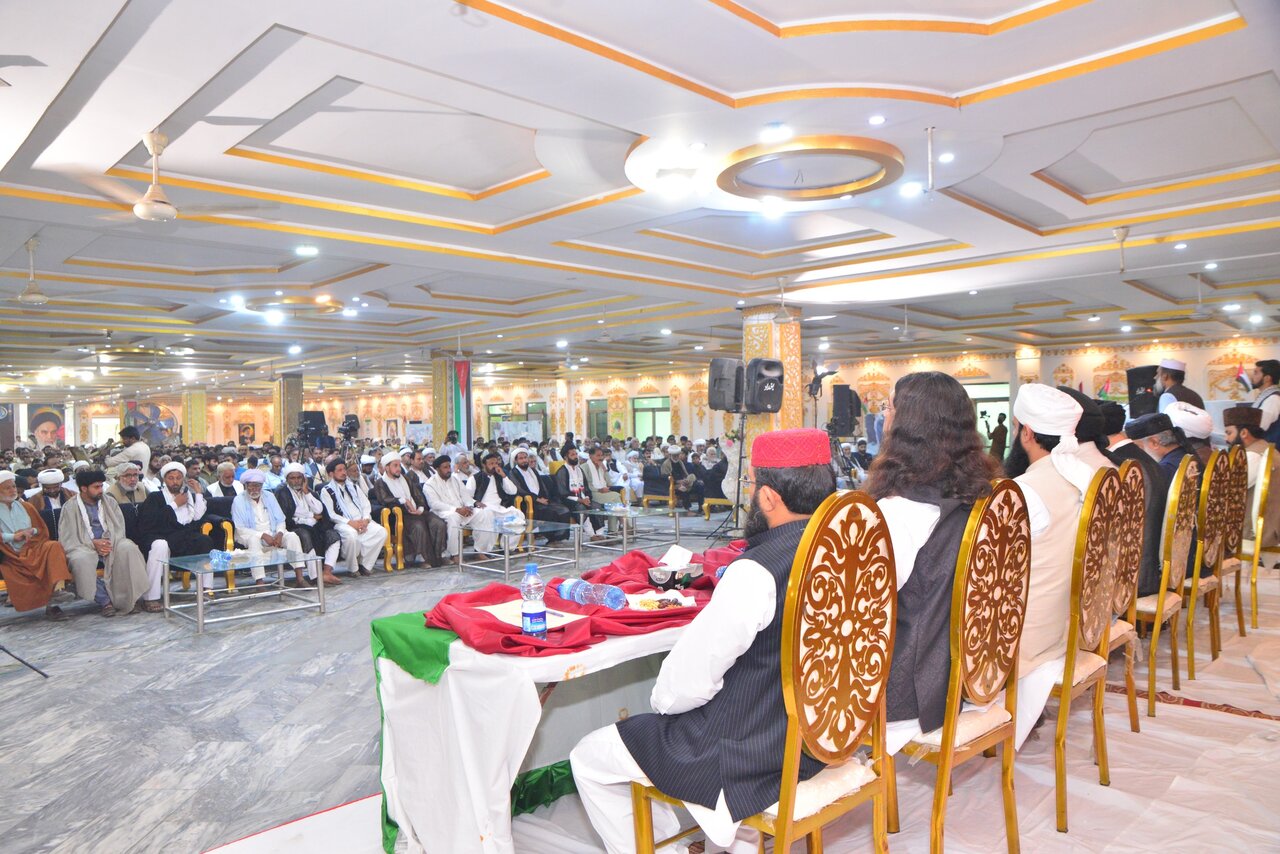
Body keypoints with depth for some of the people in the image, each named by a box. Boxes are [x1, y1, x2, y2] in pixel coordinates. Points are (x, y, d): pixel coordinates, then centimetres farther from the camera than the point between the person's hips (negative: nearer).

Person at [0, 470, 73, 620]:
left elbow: (43, 530, 20)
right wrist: (14, 537, -13)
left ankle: (58, 586, -48)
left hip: (32, 549, 2)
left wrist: (31, 531, -2)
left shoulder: (25, 507, 24)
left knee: (53, 547, -31)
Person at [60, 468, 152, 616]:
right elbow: (66, 539, -4)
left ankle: (141, 596, -28)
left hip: (110, 543, 2)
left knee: (128, 548, -30)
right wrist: (93, 543, -17)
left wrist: (110, 542, -13)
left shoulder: (109, 501, 13)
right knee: (81, 560, -37)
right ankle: (104, 600, -27)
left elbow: (119, 528, 7)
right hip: (84, 547, -2)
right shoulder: (70, 507, 3)